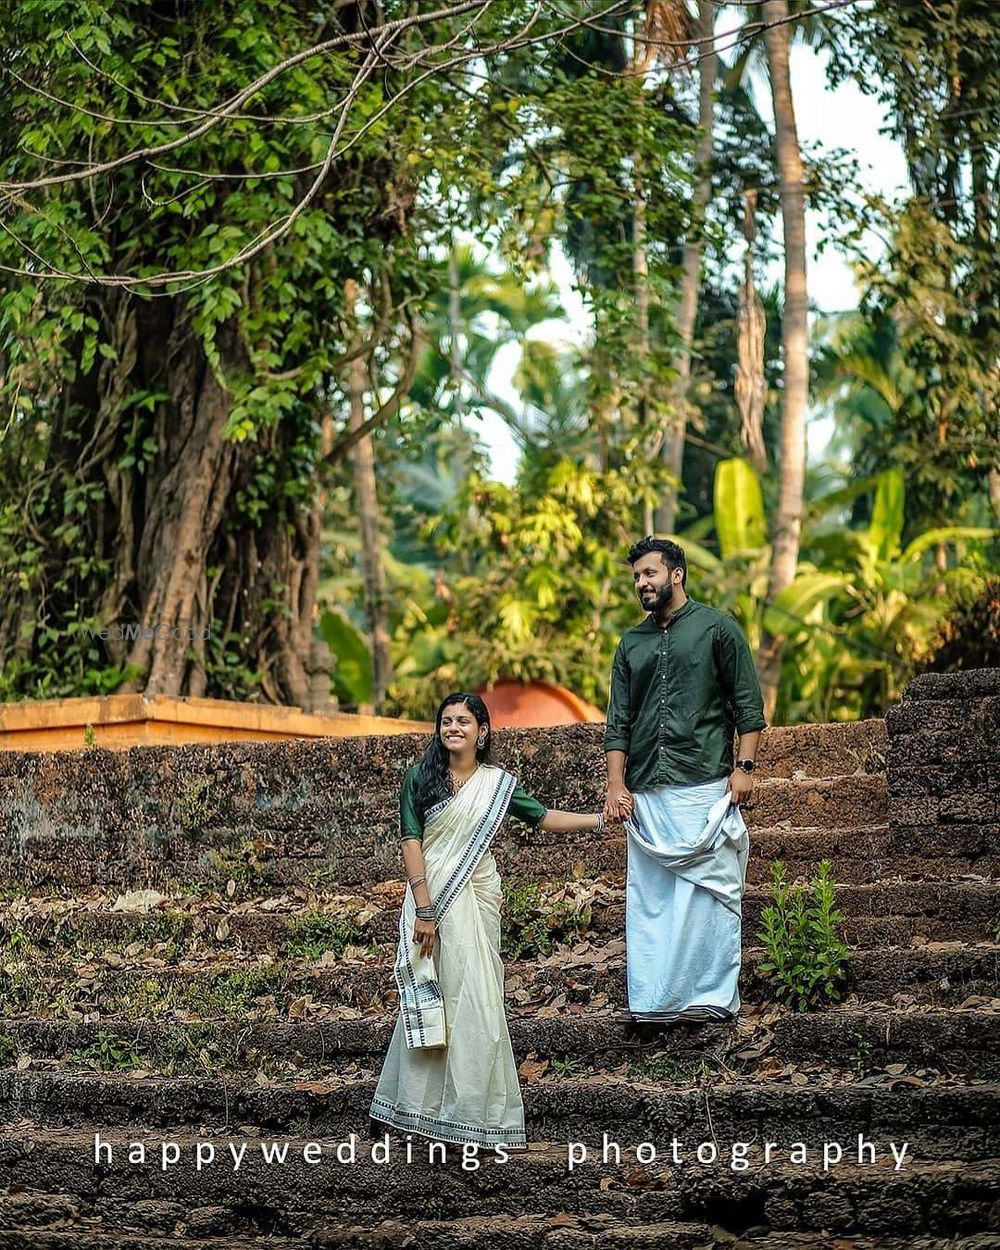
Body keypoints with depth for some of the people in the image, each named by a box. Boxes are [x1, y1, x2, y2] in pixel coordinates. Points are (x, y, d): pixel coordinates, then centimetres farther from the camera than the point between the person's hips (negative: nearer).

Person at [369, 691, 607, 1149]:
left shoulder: (498, 784, 7)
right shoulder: (420, 779, 0)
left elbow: (542, 817, 16)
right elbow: (411, 842, -6)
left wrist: (599, 818, 9)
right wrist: (424, 910, -12)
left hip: (476, 901, 2)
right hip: (431, 898, -2)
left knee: (476, 999, 0)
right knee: (430, 999, -1)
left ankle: (472, 1107, 8)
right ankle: (422, 1105, 5)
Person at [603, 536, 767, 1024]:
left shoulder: (717, 628, 4)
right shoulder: (632, 644, 17)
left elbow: (748, 705, 1)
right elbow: (618, 722, 15)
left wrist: (744, 767, -9)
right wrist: (615, 784, 4)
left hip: (705, 786, -5)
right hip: (647, 794, 5)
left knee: (709, 890, -6)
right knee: (648, 896, 2)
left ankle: (711, 994, -4)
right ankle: (655, 998, 4)